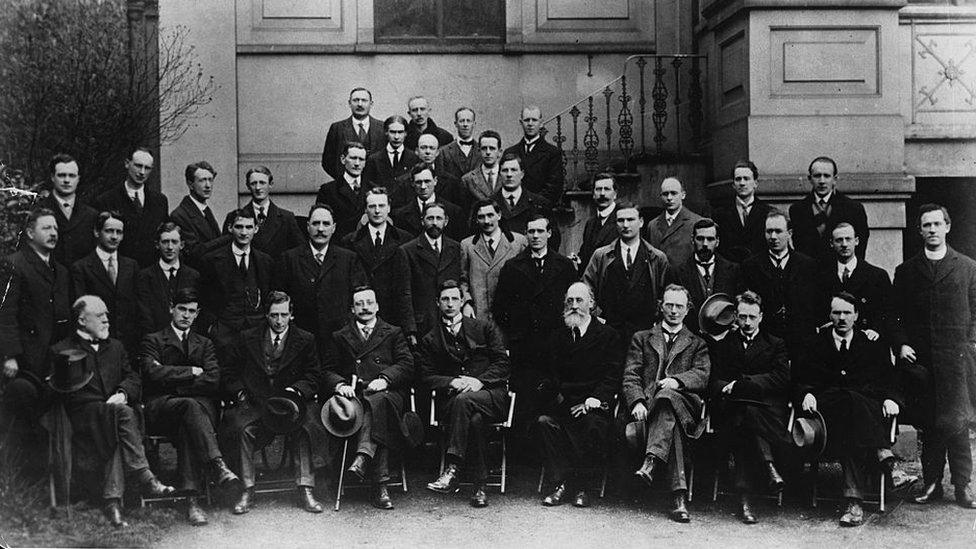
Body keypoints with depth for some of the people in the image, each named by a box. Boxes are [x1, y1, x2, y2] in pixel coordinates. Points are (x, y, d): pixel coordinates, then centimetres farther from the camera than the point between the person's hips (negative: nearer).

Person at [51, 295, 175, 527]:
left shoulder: (116, 346, 27)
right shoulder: (61, 351, 11)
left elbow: (134, 379, 17)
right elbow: (67, 394, -1)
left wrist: (122, 394, -9)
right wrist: (107, 405, -13)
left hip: (115, 410, 4)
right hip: (84, 419, -4)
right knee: (122, 412, -34)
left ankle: (112, 500, -42)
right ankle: (146, 478, -41)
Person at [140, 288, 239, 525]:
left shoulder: (204, 344, 22)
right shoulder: (153, 341, 13)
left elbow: (213, 380, 3)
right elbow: (153, 373, -8)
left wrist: (174, 382, -5)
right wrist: (191, 372, -3)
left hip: (200, 404, 3)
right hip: (160, 406, -3)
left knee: (188, 427, -35)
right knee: (190, 406, -37)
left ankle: (192, 497, -46)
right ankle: (217, 465, -52)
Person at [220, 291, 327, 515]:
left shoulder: (305, 340, 10)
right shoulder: (246, 338, 11)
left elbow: (314, 375, 6)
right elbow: (228, 372, 11)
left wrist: (296, 390, -12)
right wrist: (240, 393, -7)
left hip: (291, 403, 0)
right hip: (253, 403, 0)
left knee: (307, 427, -30)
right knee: (241, 428, -30)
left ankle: (305, 492, -23)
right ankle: (247, 491, -21)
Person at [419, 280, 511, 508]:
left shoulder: (485, 329, 15)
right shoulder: (430, 340, 17)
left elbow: (502, 363, 6)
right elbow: (427, 376, 8)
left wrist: (479, 381, -11)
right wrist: (453, 382, -13)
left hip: (490, 393, -1)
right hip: (450, 399, 1)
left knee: (464, 399, -37)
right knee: (474, 419, -36)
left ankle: (452, 469, -42)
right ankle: (480, 485, -33)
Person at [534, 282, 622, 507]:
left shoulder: (607, 335, 7)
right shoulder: (556, 335, 18)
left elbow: (612, 376, 0)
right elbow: (547, 373, 14)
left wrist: (596, 398, -15)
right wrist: (556, 393, -6)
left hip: (592, 403, -3)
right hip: (562, 402, 3)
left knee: (593, 426, -34)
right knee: (543, 421, -27)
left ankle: (581, 487, -17)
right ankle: (561, 483, -21)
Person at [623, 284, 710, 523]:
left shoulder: (697, 344, 24)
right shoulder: (641, 338, 24)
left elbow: (703, 375, 4)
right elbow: (630, 376, 9)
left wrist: (676, 381, -18)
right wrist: (637, 401, -13)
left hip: (685, 406, 0)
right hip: (649, 405, 0)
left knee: (668, 395, -39)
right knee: (671, 424, -37)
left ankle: (651, 462, -54)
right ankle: (678, 497, -51)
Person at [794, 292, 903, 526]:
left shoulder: (872, 345, 19)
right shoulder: (815, 344, 18)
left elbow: (889, 381, 15)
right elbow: (799, 379, 13)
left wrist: (890, 399, -7)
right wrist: (806, 394, -9)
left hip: (869, 407, 0)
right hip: (827, 408, 0)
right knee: (851, 402, -37)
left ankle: (854, 500, -45)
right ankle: (883, 455, -49)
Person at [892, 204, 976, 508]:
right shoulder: (906, 271, 12)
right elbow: (896, 317, 12)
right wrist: (901, 345, -2)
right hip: (919, 358, 1)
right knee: (927, 424, 4)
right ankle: (931, 483, 11)